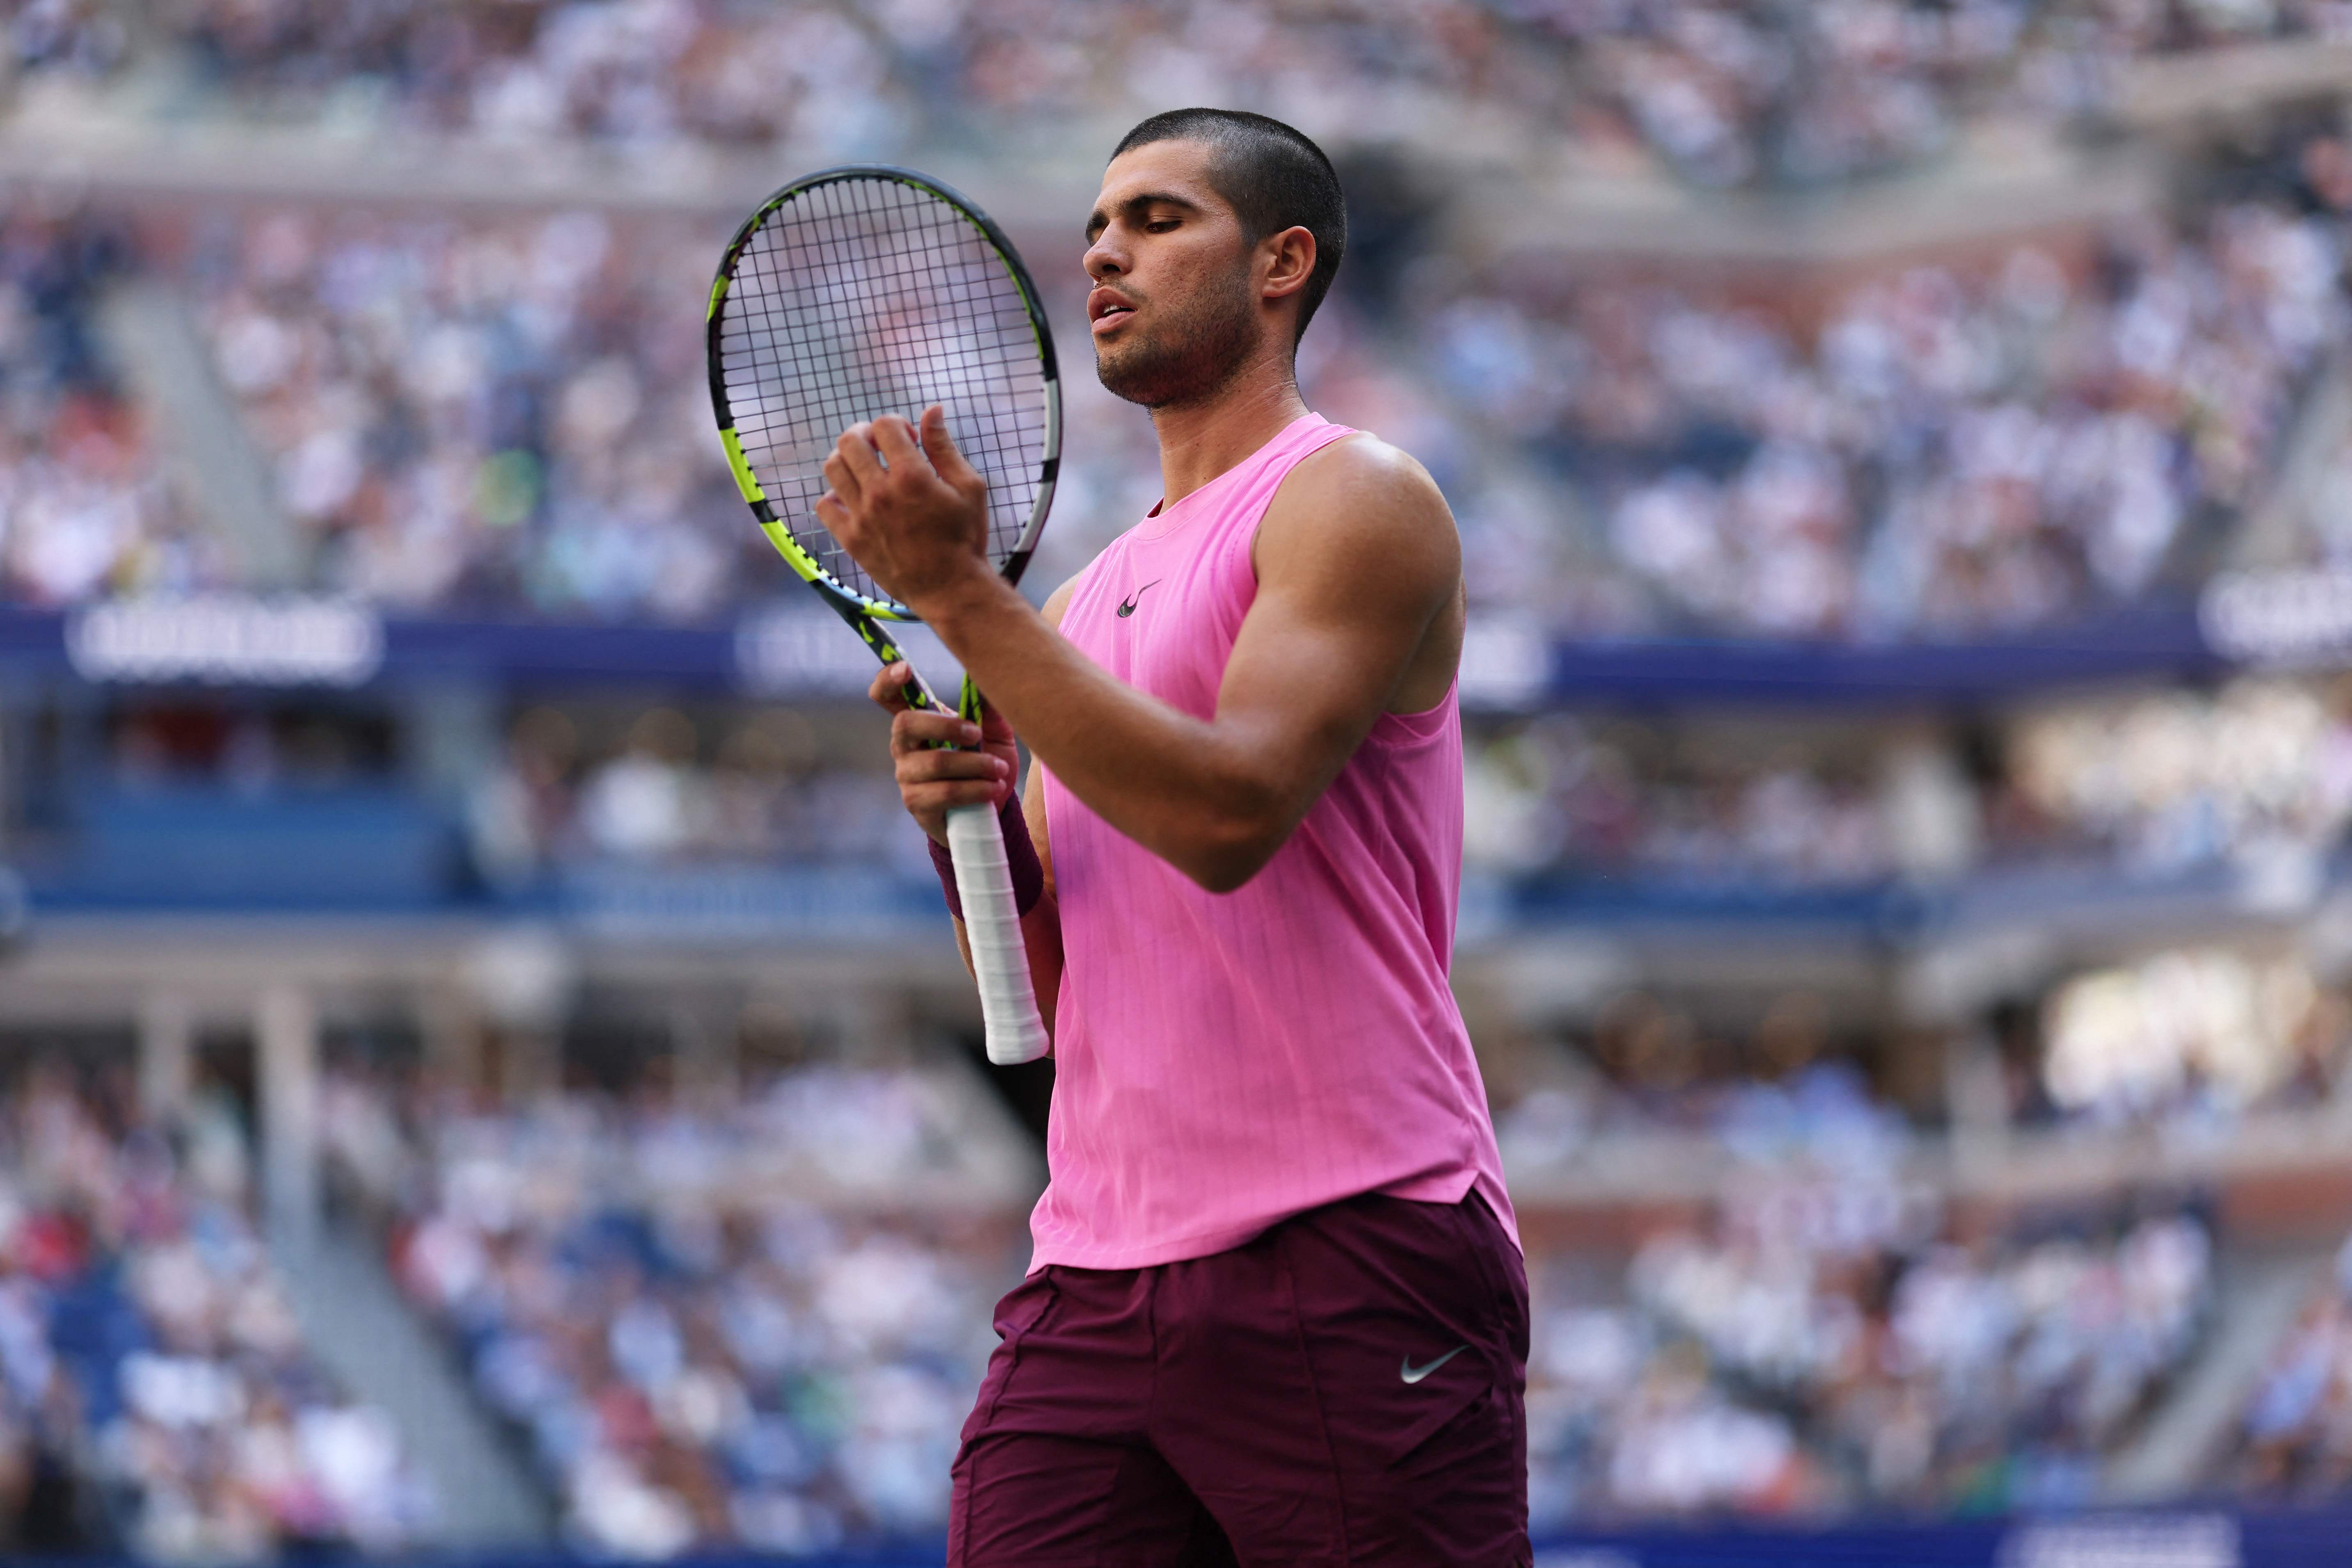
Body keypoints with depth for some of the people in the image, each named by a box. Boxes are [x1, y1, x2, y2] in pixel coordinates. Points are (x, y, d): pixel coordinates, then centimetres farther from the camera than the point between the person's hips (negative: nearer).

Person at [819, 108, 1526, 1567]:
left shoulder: (1353, 499, -1)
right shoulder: (1093, 588, 21)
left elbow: (1232, 812, -18)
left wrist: (956, 588, -15)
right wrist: (963, 824, 1)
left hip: (1352, 1266, -6)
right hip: (1094, 1281, 7)